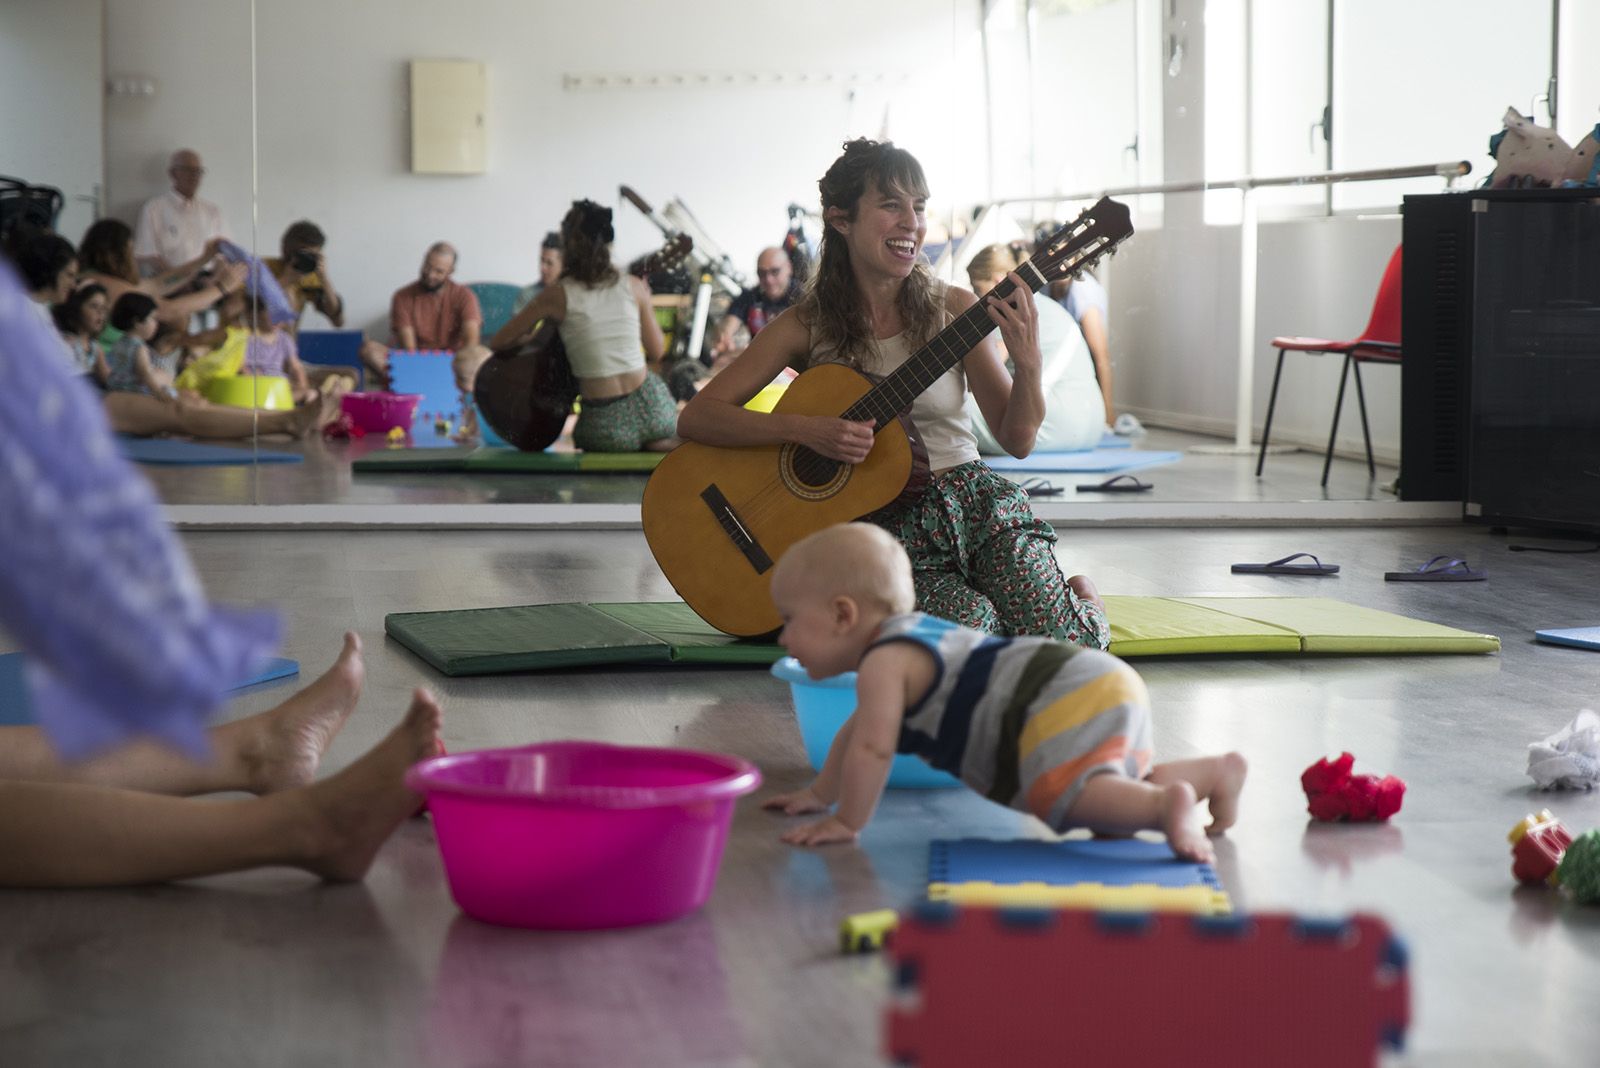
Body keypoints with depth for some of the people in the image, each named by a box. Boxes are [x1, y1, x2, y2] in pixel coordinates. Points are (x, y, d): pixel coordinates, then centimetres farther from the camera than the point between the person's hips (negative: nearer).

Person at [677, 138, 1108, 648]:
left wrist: (1028, 363, -18)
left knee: (1065, 643, -21)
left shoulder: (952, 310, 2)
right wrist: (804, 429, -21)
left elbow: (1018, 440, 2)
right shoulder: (807, 328, -2)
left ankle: (1081, 598, 15)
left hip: (970, 498, 1)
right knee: (967, 629, -30)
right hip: (883, 525, -1)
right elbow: (695, 418, -7)